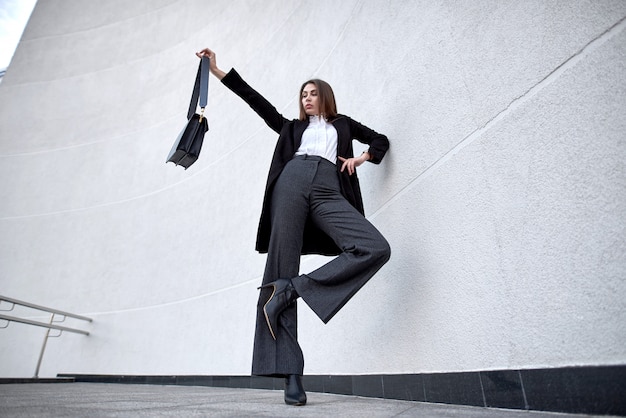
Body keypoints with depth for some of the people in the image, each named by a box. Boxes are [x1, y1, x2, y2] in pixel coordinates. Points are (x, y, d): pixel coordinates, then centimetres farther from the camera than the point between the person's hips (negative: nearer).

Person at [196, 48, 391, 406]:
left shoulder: (343, 124, 34)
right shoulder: (292, 128, 33)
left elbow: (381, 140, 35)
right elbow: (254, 99, 28)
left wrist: (362, 157, 14)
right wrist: (217, 71, 26)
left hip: (328, 193, 1)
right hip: (292, 185, 0)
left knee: (376, 249, -23)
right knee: (281, 268, -16)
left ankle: (291, 290, -22)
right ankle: (291, 375, -16)